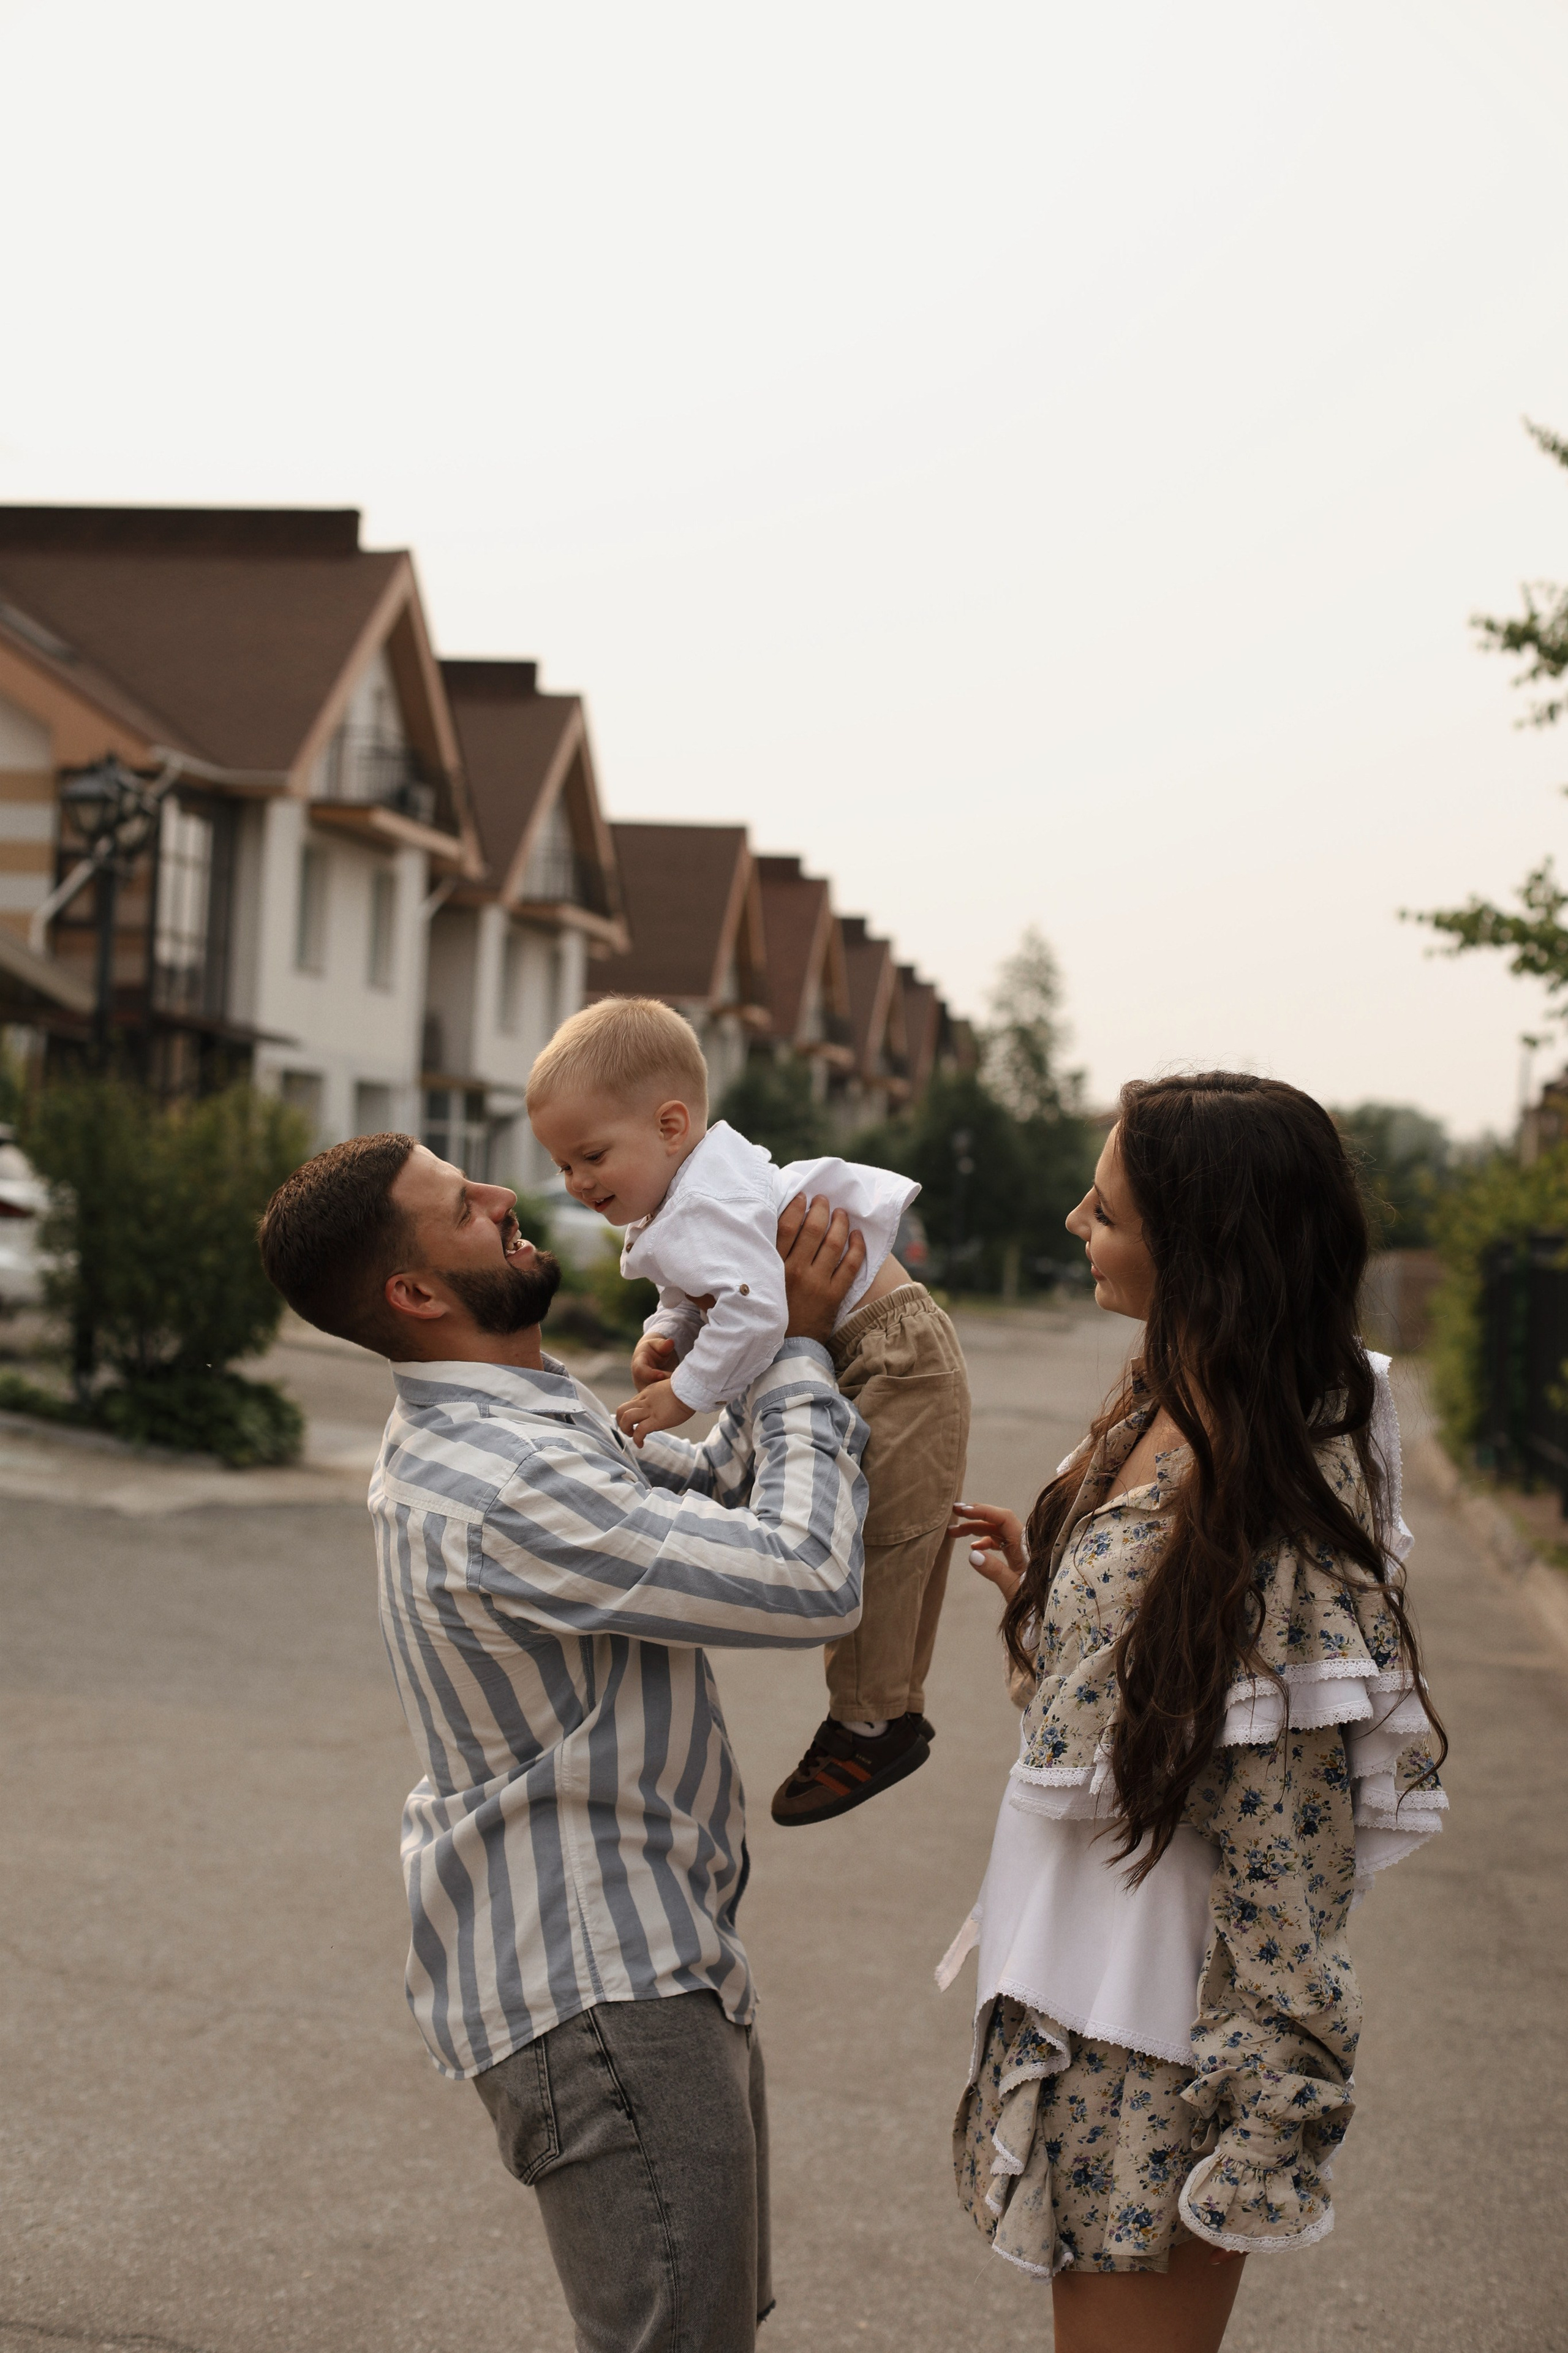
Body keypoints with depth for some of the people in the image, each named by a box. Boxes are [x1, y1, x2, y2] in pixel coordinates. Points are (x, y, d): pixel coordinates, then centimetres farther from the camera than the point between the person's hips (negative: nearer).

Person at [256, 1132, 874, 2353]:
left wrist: (787, 1336, 0)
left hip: (654, 1959, 11)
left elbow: (719, 1487, 16)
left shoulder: (523, 1420, 8)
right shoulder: (505, 1491, -26)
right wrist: (798, 1348, -14)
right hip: (599, 1994, -11)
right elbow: (810, 1582, -26)